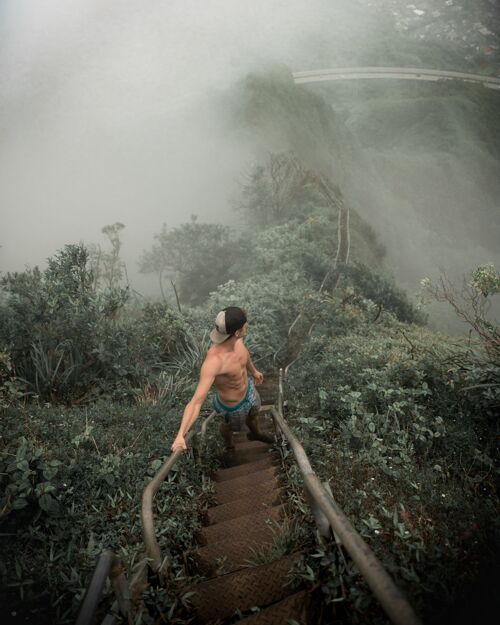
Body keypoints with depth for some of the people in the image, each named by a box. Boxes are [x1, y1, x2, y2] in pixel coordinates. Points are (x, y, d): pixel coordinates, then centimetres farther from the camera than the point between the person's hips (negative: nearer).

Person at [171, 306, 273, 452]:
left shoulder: (234, 337, -25)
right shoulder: (213, 361, -48)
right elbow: (196, 402, -51)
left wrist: (254, 371, 21)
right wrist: (180, 436, -65)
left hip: (247, 388, 5)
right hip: (232, 406, -5)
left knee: (253, 415, 35)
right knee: (230, 425, 31)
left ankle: (255, 434, 73)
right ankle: (228, 444, 70)